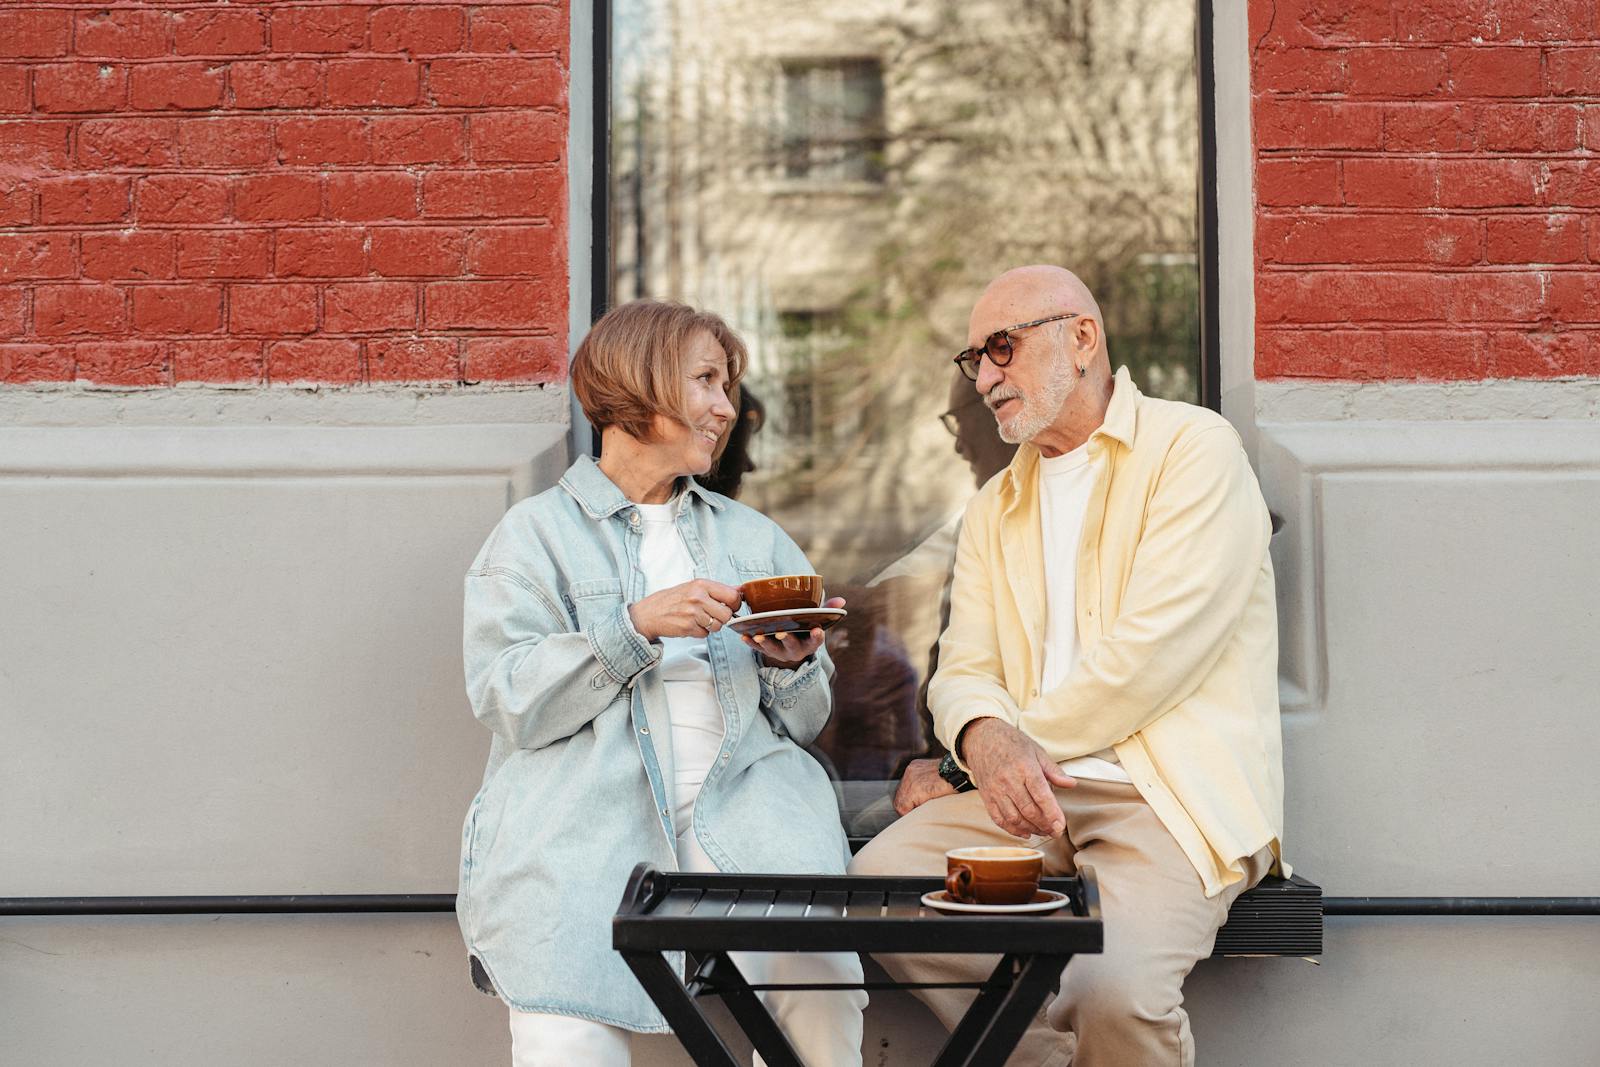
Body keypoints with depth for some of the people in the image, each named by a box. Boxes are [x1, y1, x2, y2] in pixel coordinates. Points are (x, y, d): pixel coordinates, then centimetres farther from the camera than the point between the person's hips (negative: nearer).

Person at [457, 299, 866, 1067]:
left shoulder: (754, 538, 24)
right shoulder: (537, 533, 12)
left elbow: (803, 723, 20)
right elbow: (509, 702, -3)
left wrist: (790, 666, -2)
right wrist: (637, 626, -12)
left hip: (738, 796, 3)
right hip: (585, 810, -2)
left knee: (823, 997, -24)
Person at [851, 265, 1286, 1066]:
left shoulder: (1193, 449, -2)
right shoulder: (994, 509, 20)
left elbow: (1150, 655, -13)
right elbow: (962, 670, 11)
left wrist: (960, 764, -7)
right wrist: (984, 738, -16)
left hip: (1177, 792, -6)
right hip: (1034, 791, 6)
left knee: (1114, 989, -30)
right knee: (878, 878, -20)